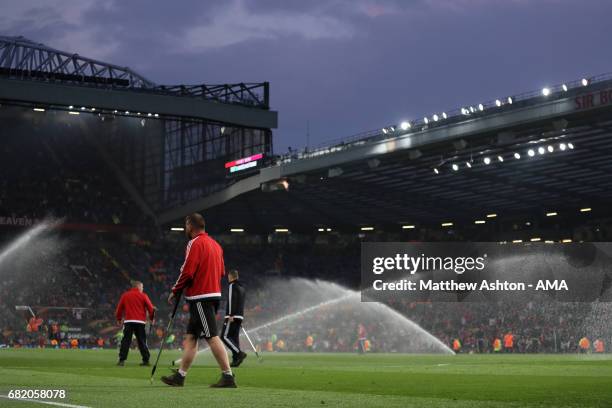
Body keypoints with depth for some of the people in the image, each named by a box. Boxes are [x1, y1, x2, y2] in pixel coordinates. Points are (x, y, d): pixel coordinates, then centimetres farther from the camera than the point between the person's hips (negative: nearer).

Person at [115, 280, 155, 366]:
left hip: (128, 321, 1)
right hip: (140, 321, -1)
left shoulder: (125, 295, 10)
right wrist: (151, 318, 13)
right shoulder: (143, 296, 4)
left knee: (125, 341, 0)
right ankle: (146, 360, 4)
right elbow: (151, 308, 0)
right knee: (142, 341, 5)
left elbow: (119, 308, 11)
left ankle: (122, 360, -8)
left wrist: (118, 319, 23)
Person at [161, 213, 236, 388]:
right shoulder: (215, 244, 17)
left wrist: (175, 291, -4)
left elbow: (187, 272, -16)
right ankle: (180, 375, 14)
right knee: (190, 337, 12)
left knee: (212, 337, -9)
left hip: (200, 298, -9)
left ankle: (228, 377, -11)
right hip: (214, 294, 9)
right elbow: (221, 271, 18)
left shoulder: (195, 243, -11)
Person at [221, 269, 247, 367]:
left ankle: (240, 353, -20)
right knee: (235, 337, 8)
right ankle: (236, 360, 2)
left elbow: (232, 301, -17)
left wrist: (231, 315, -22)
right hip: (240, 317, 9)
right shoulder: (241, 287, 21)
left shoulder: (232, 286, -7)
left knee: (225, 336, -9)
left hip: (233, 316, -9)